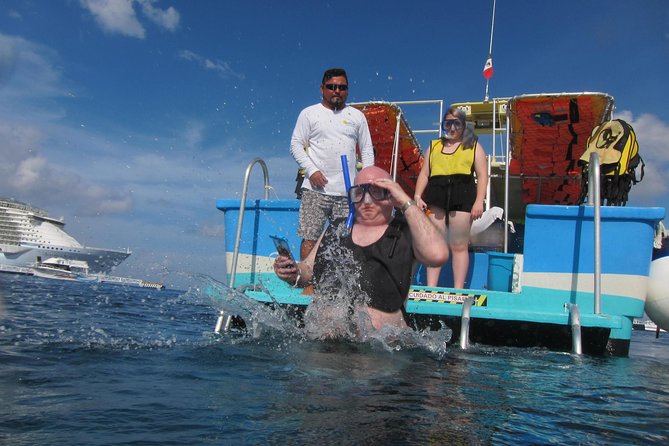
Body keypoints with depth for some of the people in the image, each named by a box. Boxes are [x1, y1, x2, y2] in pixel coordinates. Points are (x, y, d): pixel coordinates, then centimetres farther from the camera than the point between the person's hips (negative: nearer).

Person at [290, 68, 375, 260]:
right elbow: (296, 145, 5)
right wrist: (311, 170, -9)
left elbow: (367, 150, 17)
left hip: (347, 191, 2)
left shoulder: (357, 116, 16)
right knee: (309, 238, -6)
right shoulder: (309, 114, 9)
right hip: (316, 189, -2)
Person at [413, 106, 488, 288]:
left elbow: (482, 174, 5)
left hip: (462, 197, -2)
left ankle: (458, 291, 2)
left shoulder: (473, 146, 14)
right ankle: (430, 288, 2)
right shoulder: (434, 145, 21)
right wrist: (418, 196, 2)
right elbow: (424, 174, 16)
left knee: (459, 246, -2)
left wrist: (479, 201, -8)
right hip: (436, 197, 2)